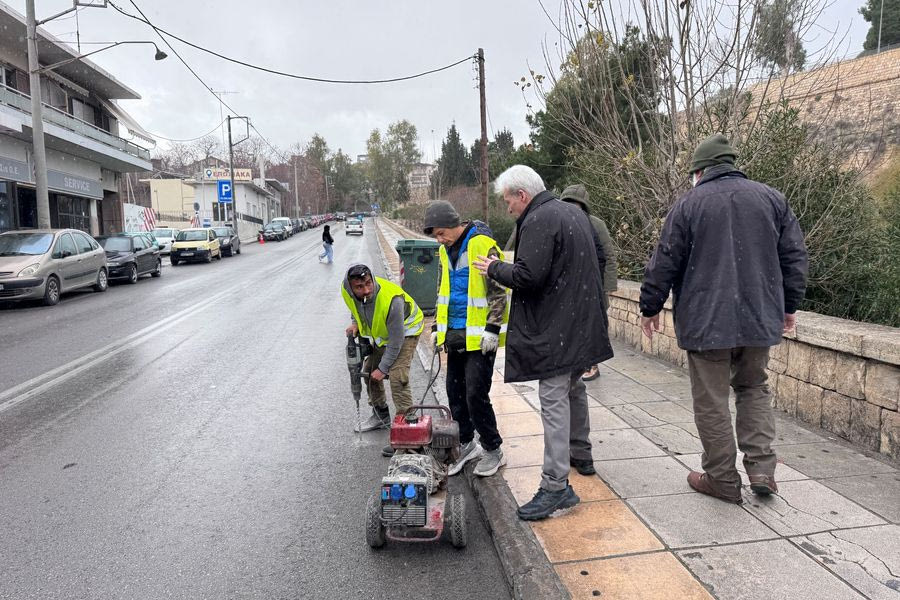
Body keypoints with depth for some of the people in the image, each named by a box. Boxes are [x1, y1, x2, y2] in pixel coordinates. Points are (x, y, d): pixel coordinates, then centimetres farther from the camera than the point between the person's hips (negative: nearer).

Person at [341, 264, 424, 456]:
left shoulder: (392, 299, -41)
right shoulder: (347, 292, -21)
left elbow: (396, 340, -31)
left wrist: (383, 368, -23)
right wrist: (355, 323, -10)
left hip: (405, 330, -8)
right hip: (379, 331, 8)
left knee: (397, 377, -22)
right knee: (369, 371, 14)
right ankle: (381, 416, 32)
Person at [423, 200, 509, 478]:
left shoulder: (482, 244, -13)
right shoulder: (446, 251, 11)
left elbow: (498, 290, -14)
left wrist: (492, 328, -17)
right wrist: (438, 327, 17)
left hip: (479, 336, -8)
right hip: (455, 334, 8)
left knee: (476, 394, -6)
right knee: (455, 392, 12)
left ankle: (492, 450, 13)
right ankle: (465, 444, 29)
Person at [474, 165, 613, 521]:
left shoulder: (537, 222, -16)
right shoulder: (575, 212, 15)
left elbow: (528, 277, -24)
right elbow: (595, 262, 23)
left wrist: (494, 268, -7)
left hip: (555, 328, -10)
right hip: (584, 323, 10)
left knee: (553, 401, -9)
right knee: (574, 390, 23)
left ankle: (556, 486, -6)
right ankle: (581, 455, 39)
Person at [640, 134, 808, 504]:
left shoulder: (688, 204, -4)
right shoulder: (772, 199, 7)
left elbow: (664, 263, -5)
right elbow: (795, 256, 9)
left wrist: (650, 308, 7)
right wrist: (790, 305, 20)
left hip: (705, 321, -4)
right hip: (759, 318, 4)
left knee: (711, 401, 6)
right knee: (753, 388, 21)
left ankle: (722, 479, 16)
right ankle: (762, 467, 13)